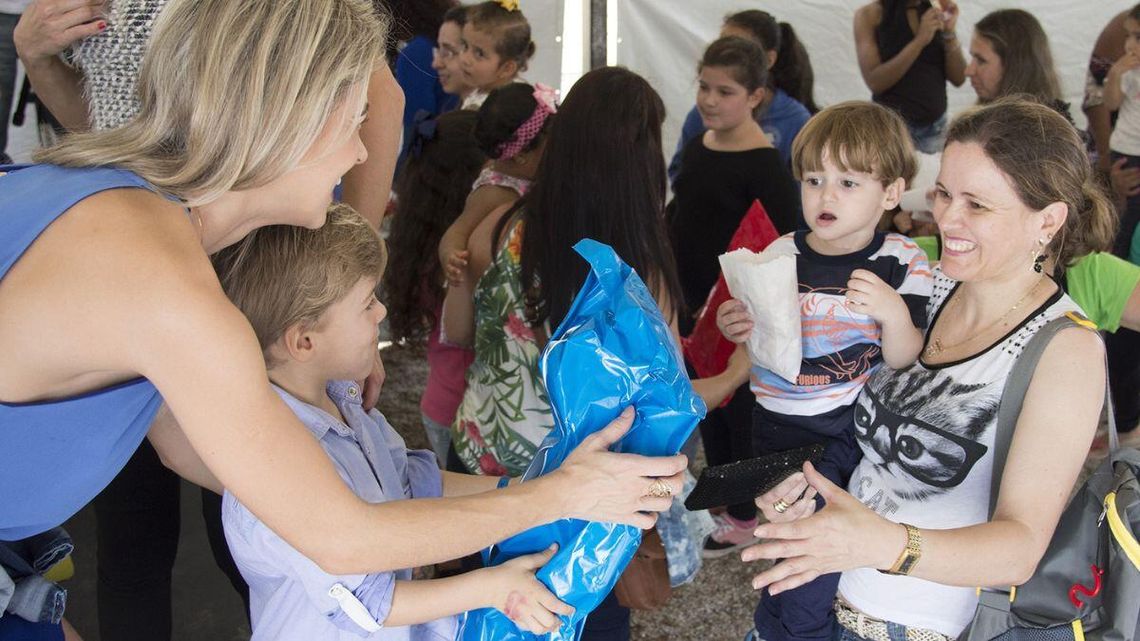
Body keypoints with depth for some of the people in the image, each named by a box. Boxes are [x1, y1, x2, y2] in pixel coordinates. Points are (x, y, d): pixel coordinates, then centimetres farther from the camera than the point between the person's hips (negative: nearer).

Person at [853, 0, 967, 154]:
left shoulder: (935, 13, 5)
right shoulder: (870, 15, -6)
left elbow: (959, 79, 1)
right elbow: (874, 82, -16)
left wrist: (949, 33, -13)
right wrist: (919, 41, -21)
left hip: (935, 127, 4)